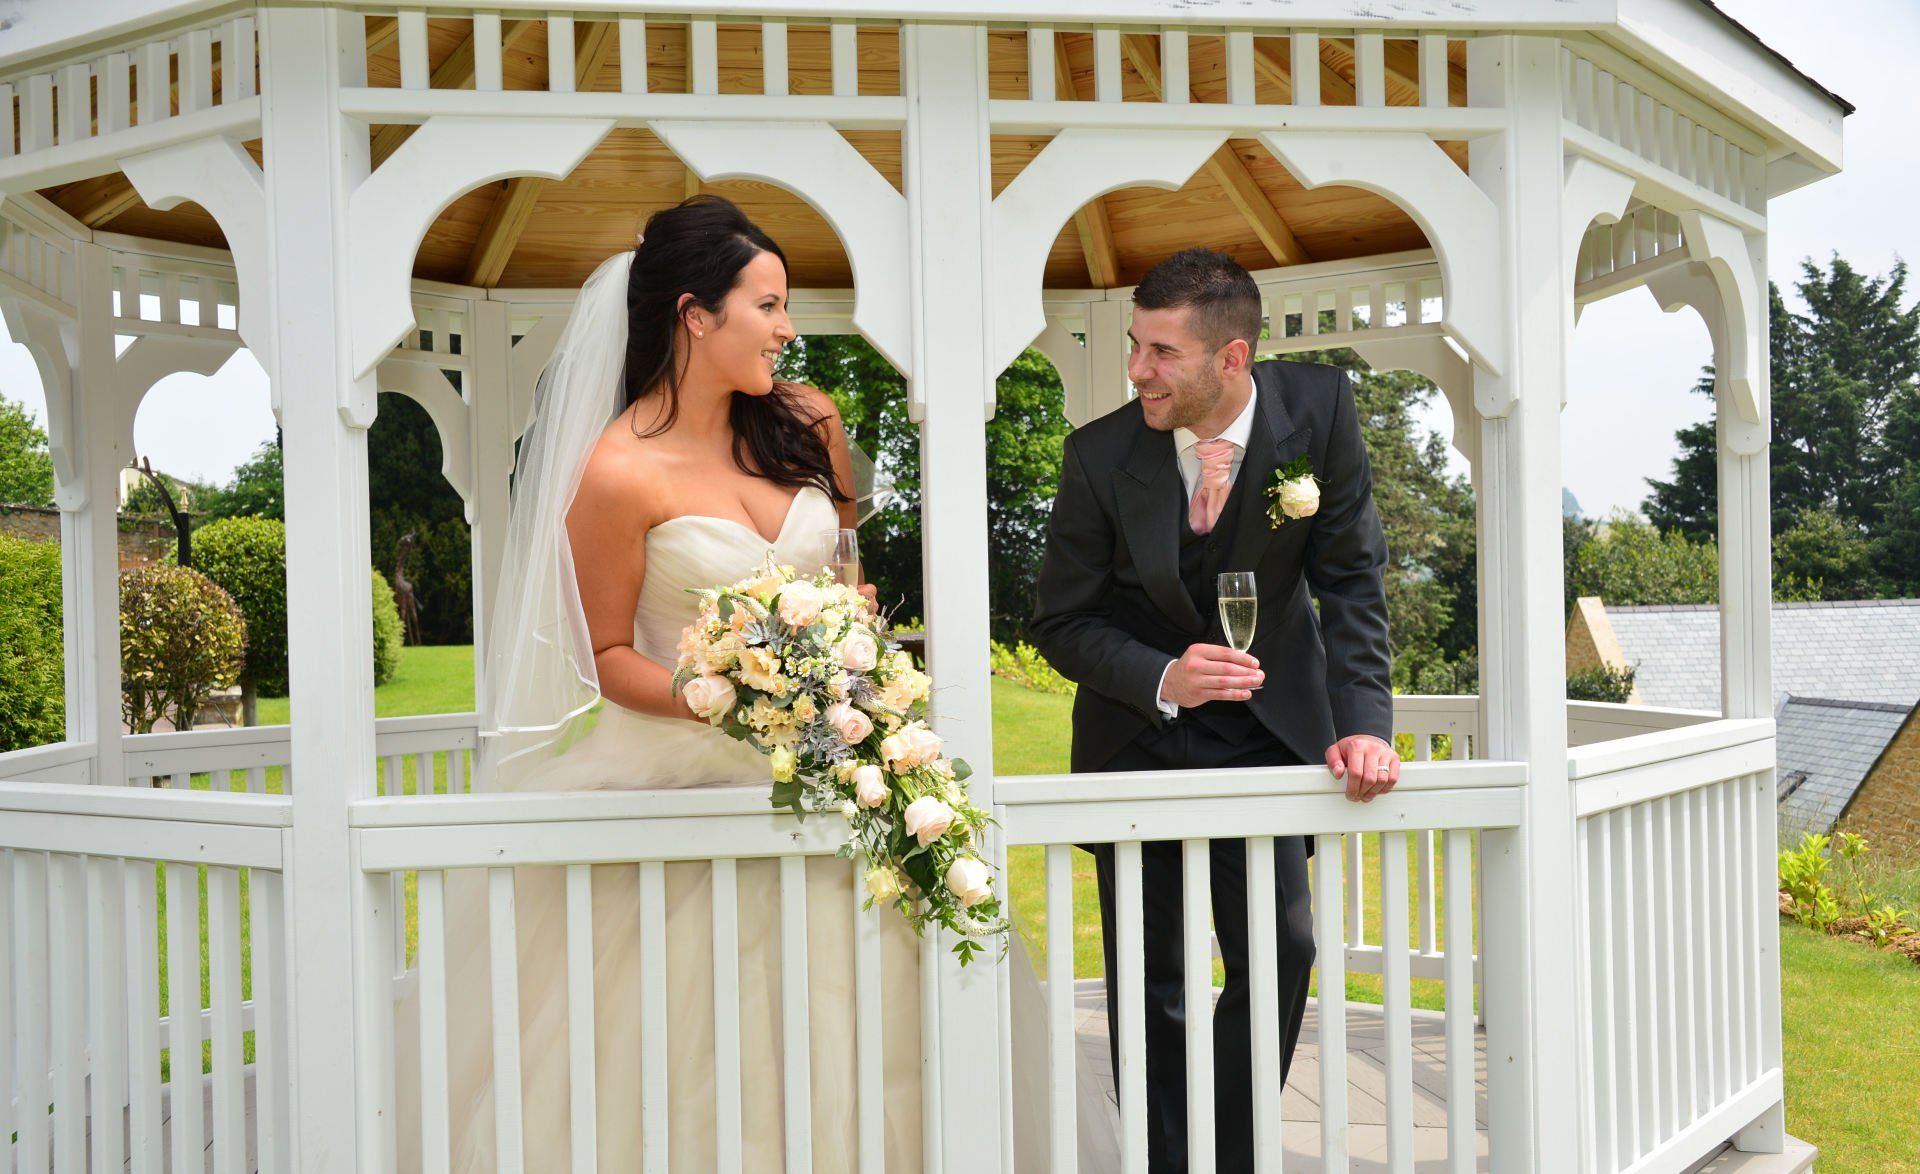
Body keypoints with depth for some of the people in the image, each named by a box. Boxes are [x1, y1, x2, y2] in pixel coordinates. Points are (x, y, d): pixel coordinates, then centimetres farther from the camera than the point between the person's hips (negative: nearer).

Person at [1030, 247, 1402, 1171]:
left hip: (1268, 721, 1)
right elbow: (1059, 621, -10)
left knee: (1281, 955, -5)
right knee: (1147, 980, 5)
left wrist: (1362, 719, -22)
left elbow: (1350, 578, -10)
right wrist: (1162, 678, -28)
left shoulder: (1318, 410, -16)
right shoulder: (1101, 454, -18)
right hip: (1138, 731, 0)